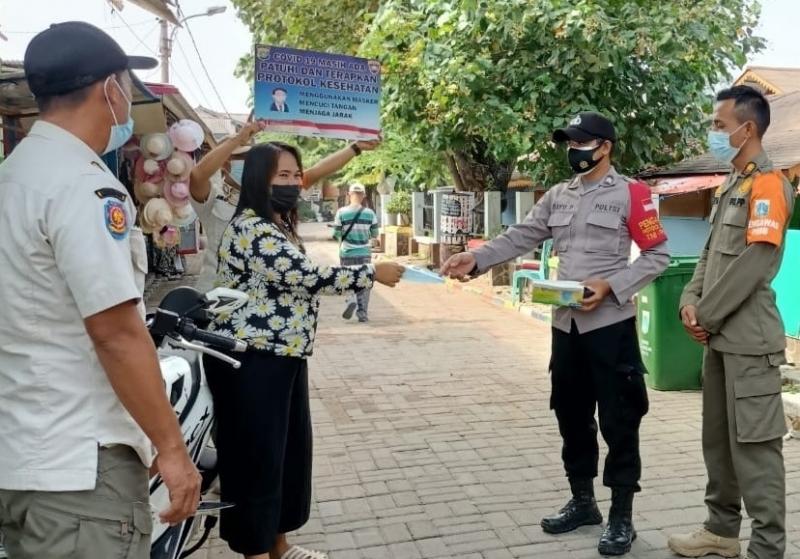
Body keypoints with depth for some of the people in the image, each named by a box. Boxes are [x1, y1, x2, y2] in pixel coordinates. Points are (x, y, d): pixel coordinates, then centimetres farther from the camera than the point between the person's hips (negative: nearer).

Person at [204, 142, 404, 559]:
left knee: (291, 447, 16)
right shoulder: (252, 229, -19)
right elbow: (309, 277, -25)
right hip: (252, 361, -10)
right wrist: (373, 272, -18)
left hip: (282, 356, 10)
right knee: (257, 454, 0)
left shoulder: (279, 225, 15)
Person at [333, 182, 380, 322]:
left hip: (347, 254, -1)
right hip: (364, 253, 1)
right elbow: (375, 235, 4)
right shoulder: (370, 213, -4)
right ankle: (363, 313, 7)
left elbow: (336, 234, -4)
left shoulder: (341, 212, -8)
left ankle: (351, 300, -11)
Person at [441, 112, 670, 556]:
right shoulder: (558, 196, 11)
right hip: (566, 323, 6)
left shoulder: (630, 194, -5)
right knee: (572, 416, 15)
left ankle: (622, 517, 16)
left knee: (618, 421, 2)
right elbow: (520, 238, 5)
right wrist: (477, 259, -10)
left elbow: (657, 255, -6)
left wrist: (611, 285, -18)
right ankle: (582, 502, 31)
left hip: (611, 324, -6)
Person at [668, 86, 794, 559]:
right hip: (720, 336, 9)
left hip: (749, 338, -9)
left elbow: (753, 263, -18)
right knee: (718, 439, 15)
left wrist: (706, 316, -12)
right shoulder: (730, 187, 18)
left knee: (754, 444, -3)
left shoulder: (767, 184, -11)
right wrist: (691, 302, 2)